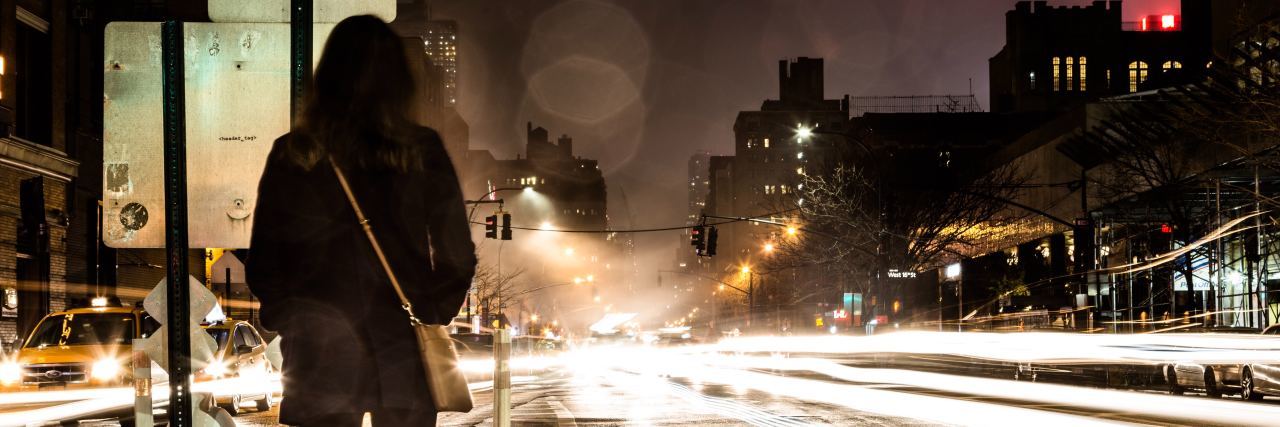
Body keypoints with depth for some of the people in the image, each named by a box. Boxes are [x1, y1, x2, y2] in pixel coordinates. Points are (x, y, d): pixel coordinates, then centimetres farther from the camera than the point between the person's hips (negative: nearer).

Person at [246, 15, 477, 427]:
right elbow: (459, 257, -4)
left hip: (318, 361, 0)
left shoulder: (290, 155, -5)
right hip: (403, 359, 0)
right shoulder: (423, 152, -7)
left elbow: (261, 265, -1)